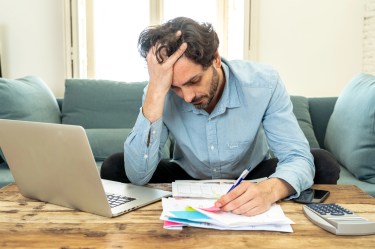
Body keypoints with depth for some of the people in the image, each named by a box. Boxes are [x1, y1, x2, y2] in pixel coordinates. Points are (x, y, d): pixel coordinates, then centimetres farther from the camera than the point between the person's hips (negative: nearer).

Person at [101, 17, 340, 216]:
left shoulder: (264, 82, -25)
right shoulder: (160, 93, -23)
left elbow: (297, 157, -27)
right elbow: (138, 176, -32)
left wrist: (269, 190, -52)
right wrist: (156, 91, -41)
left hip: (252, 175, 1)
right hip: (188, 179, 0)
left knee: (324, 165, -23)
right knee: (114, 168, -20)